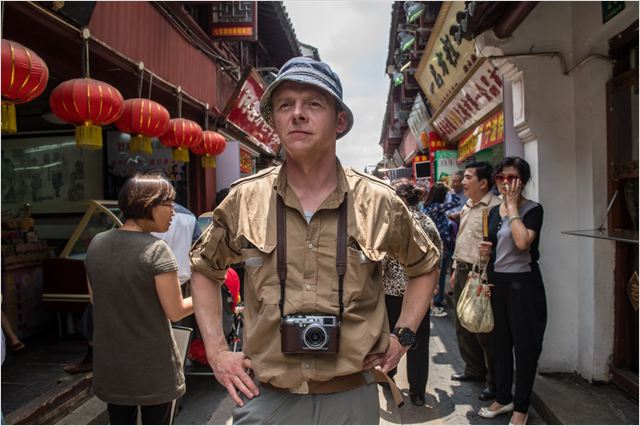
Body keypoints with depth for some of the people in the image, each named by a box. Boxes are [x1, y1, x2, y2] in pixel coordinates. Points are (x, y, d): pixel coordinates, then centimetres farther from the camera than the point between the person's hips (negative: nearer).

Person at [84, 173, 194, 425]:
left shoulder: (97, 244, -1)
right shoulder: (156, 249, -20)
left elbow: (95, 299, 11)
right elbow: (175, 311, -17)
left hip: (110, 363, 6)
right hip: (152, 366, -6)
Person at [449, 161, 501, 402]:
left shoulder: (494, 207, -17)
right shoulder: (467, 207, 13)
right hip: (462, 271, 9)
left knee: (484, 332, 1)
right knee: (463, 326, 19)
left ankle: (494, 382, 18)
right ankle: (474, 369, 36)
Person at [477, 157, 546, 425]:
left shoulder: (532, 209, -10)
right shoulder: (494, 211, 9)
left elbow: (523, 242, -28)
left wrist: (512, 206, -19)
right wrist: (486, 250, -1)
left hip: (522, 283, -6)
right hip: (497, 282, 7)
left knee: (524, 345, 5)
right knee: (500, 341, 16)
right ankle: (503, 397, 32)